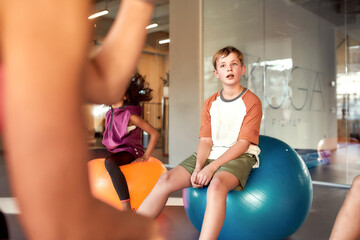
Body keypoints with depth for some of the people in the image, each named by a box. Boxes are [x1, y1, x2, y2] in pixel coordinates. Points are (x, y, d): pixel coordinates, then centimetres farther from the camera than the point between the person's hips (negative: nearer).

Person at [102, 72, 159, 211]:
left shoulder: (130, 116, -13)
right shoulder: (109, 114, 10)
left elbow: (154, 133, -14)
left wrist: (146, 156, -15)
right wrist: (109, 151, 17)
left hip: (129, 152, -8)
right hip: (113, 152, 8)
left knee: (109, 162, -39)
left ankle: (127, 208, -44)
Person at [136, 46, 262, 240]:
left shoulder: (252, 101, -3)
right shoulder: (210, 103, 13)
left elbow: (243, 143, -11)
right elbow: (205, 140, 4)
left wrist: (211, 167, -19)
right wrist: (198, 167, -14)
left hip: (239, 156, -4)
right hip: (211, 154, 5)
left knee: (216, 184, -38)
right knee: (167, 179, -16)